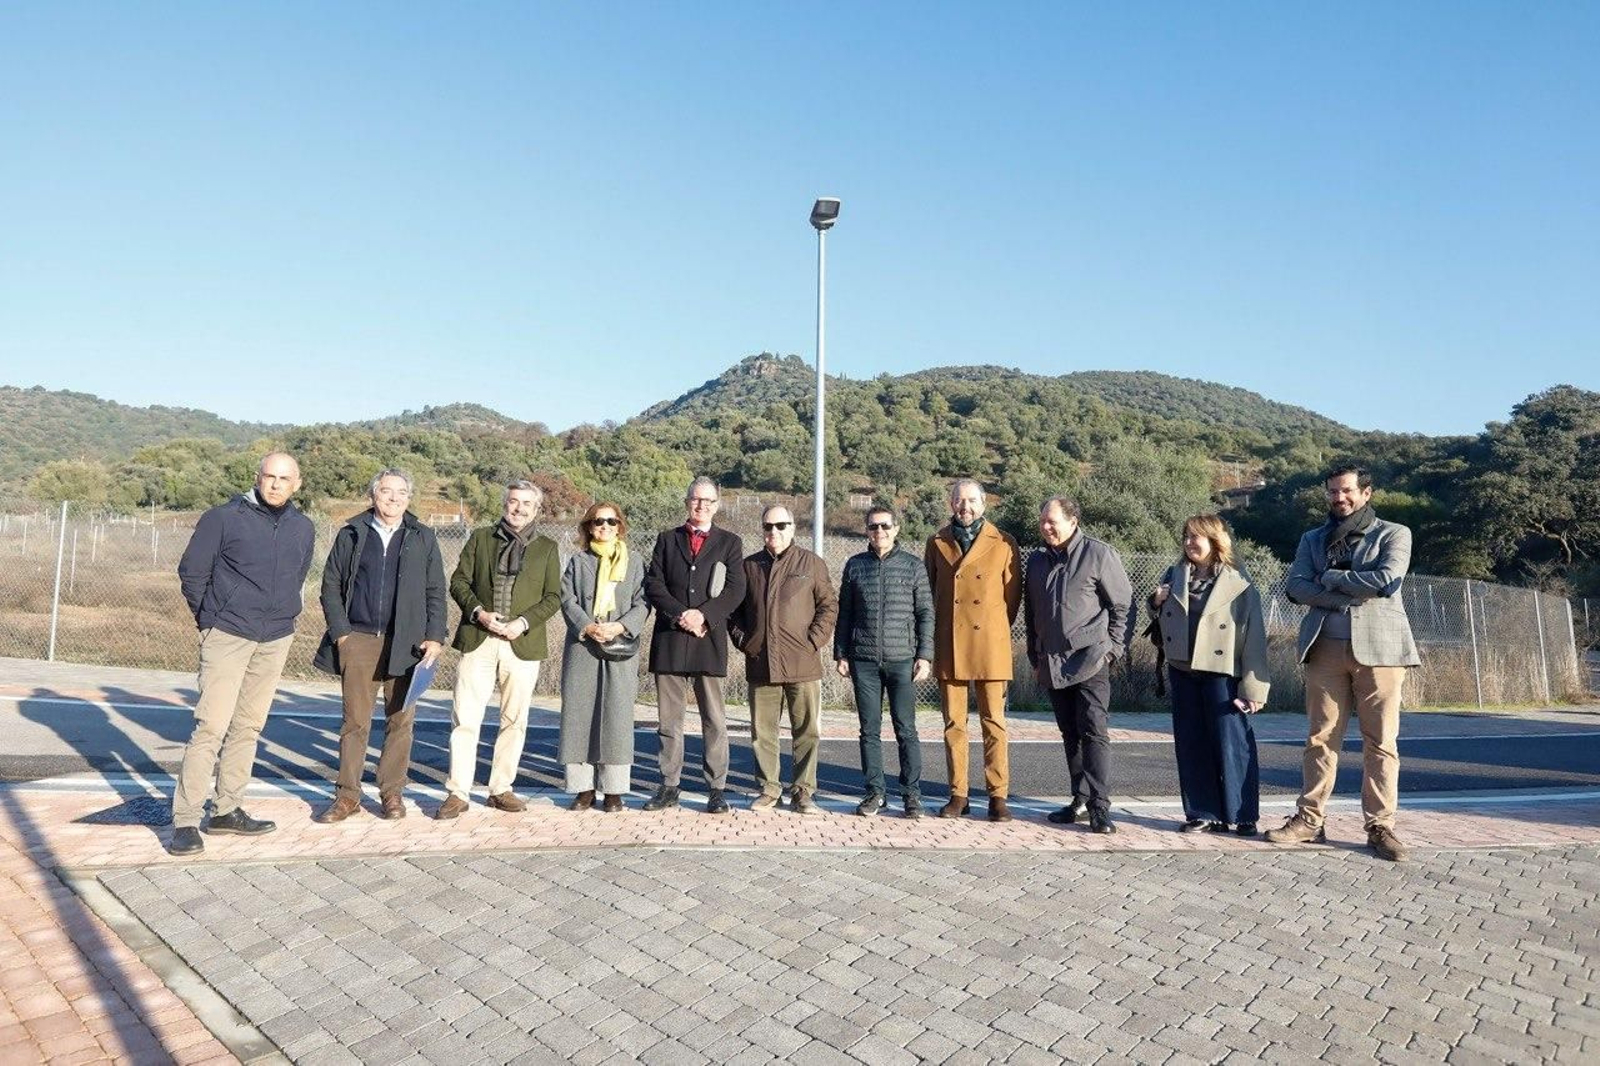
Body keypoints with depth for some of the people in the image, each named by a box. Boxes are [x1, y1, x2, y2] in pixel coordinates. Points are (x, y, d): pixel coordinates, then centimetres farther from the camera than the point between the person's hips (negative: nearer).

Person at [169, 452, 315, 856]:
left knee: (248, 727, 11)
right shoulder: (223, 518, -5)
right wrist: (209, 617, 5)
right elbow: (191, 571, 1)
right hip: (227, 637, -5)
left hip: (275, 641, 5)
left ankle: (227, 810, 21)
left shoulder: (304, 529, 8)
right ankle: (185, 820, -3)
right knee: (211, 725, -10)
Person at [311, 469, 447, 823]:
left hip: (406, 643, 0)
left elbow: (436, 592, 7)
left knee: (400, 720, 4)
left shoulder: (423, 538, 9)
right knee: (355, 720, 4)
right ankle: (348, 795, 14)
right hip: (358, 640, 0)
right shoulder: (351, 535, 9)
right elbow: (330, 585, 9)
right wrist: (340, 632, -1)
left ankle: (392, 793, 14)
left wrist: (435, 636, -3)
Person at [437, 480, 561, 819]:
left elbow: (553, 596, 4)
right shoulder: (480, 538, 11)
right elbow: (459, 581, 7)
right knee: (465, 718, -3)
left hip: (523, 643, 1)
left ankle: (501, 789, 19)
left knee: (514, 721, 7)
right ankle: (457, 793, 5)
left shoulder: (547, 548, 10)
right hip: (478, 639, 0)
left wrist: (525, 621, -11)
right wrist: (478, 612, -10)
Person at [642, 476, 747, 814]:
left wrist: (703, 615, -14)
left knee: (714, 719, 2)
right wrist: (680, 615, -11)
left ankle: (716, 789, 9)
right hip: (669, 641, 2)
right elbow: (653, 584, 3)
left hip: (709, 639, -1)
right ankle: (669, 787, 16)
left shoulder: (729, 542, 10)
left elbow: (735, 590, -1)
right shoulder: (667, 539, 14)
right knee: (669, 719, 7)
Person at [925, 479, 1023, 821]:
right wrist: (935, 638, 11)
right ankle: (958, 795, 15)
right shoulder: (937, 543, 9)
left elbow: (1013, 595, 7)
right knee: (953, 724, 6)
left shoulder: (1004, 544, 3)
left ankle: (998, 796, 10)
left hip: (990, 646, -2)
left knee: (994, 722, 1)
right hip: (949, 648, 2)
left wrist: (996, 630, 7)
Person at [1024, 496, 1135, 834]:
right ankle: (1080, 798, 21)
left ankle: (1100, 806, -5)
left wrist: (1112, 650, -8)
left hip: (1089, 660, -6)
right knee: (1070, 735, 12)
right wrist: (1035, 658, 16)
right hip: (1052, 664, 6)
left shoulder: (1099, 554, -4)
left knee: (1094, 732, -8)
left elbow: (1124, 606, -3)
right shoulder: (1037, 561, 13)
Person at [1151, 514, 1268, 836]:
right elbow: (1161, 621, 19)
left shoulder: (1239, 584, -6)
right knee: (1190, 746, 9)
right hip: (1183, 672, 5)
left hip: (1221, 674, -5)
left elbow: (1254, 638, -8)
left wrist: (1253, 687, -12)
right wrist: (1156, 603, -4)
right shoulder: (1173, 576, 8)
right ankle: (1202, 813, 19)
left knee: (1232, 746, -1)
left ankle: (1243, 816, 13)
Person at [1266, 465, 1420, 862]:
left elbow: (1387, 579, -11)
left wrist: (1331, 578, -3)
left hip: (1379, 646, -2)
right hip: (1326, 647, 2)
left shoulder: (1394, 534, 7)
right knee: (1320, 737, 4)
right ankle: (1310, 819, 10)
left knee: (1381, 741, 0)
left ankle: (1380, 826, 7)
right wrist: (1350, 597, -10)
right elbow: (1296, 586, 1)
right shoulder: (1312, 539, 16)